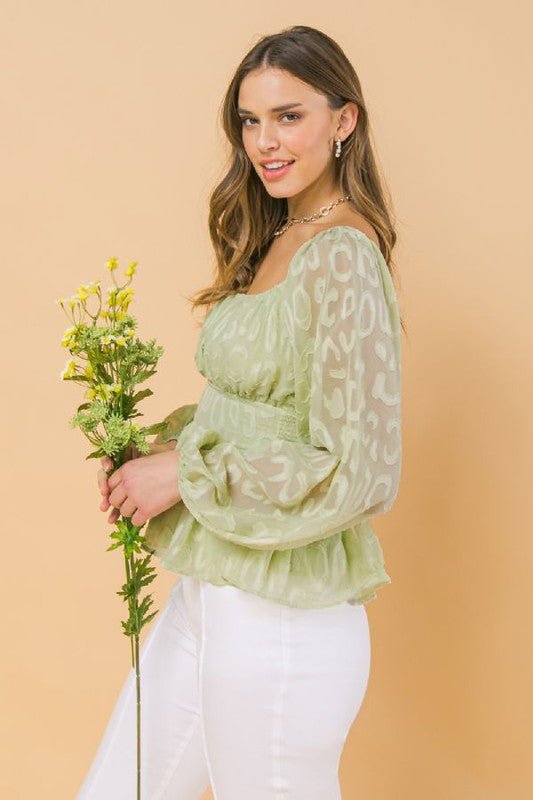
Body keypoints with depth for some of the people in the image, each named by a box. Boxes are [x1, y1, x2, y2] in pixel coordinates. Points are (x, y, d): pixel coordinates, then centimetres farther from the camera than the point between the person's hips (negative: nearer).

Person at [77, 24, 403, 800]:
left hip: (282, 614, -8)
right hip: (207, 591, 8)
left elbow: (358, 475, -21)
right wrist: (166, 442, 1)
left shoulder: (342, 257, -17)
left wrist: (187, 473, -15)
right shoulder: (273, 242, 10)